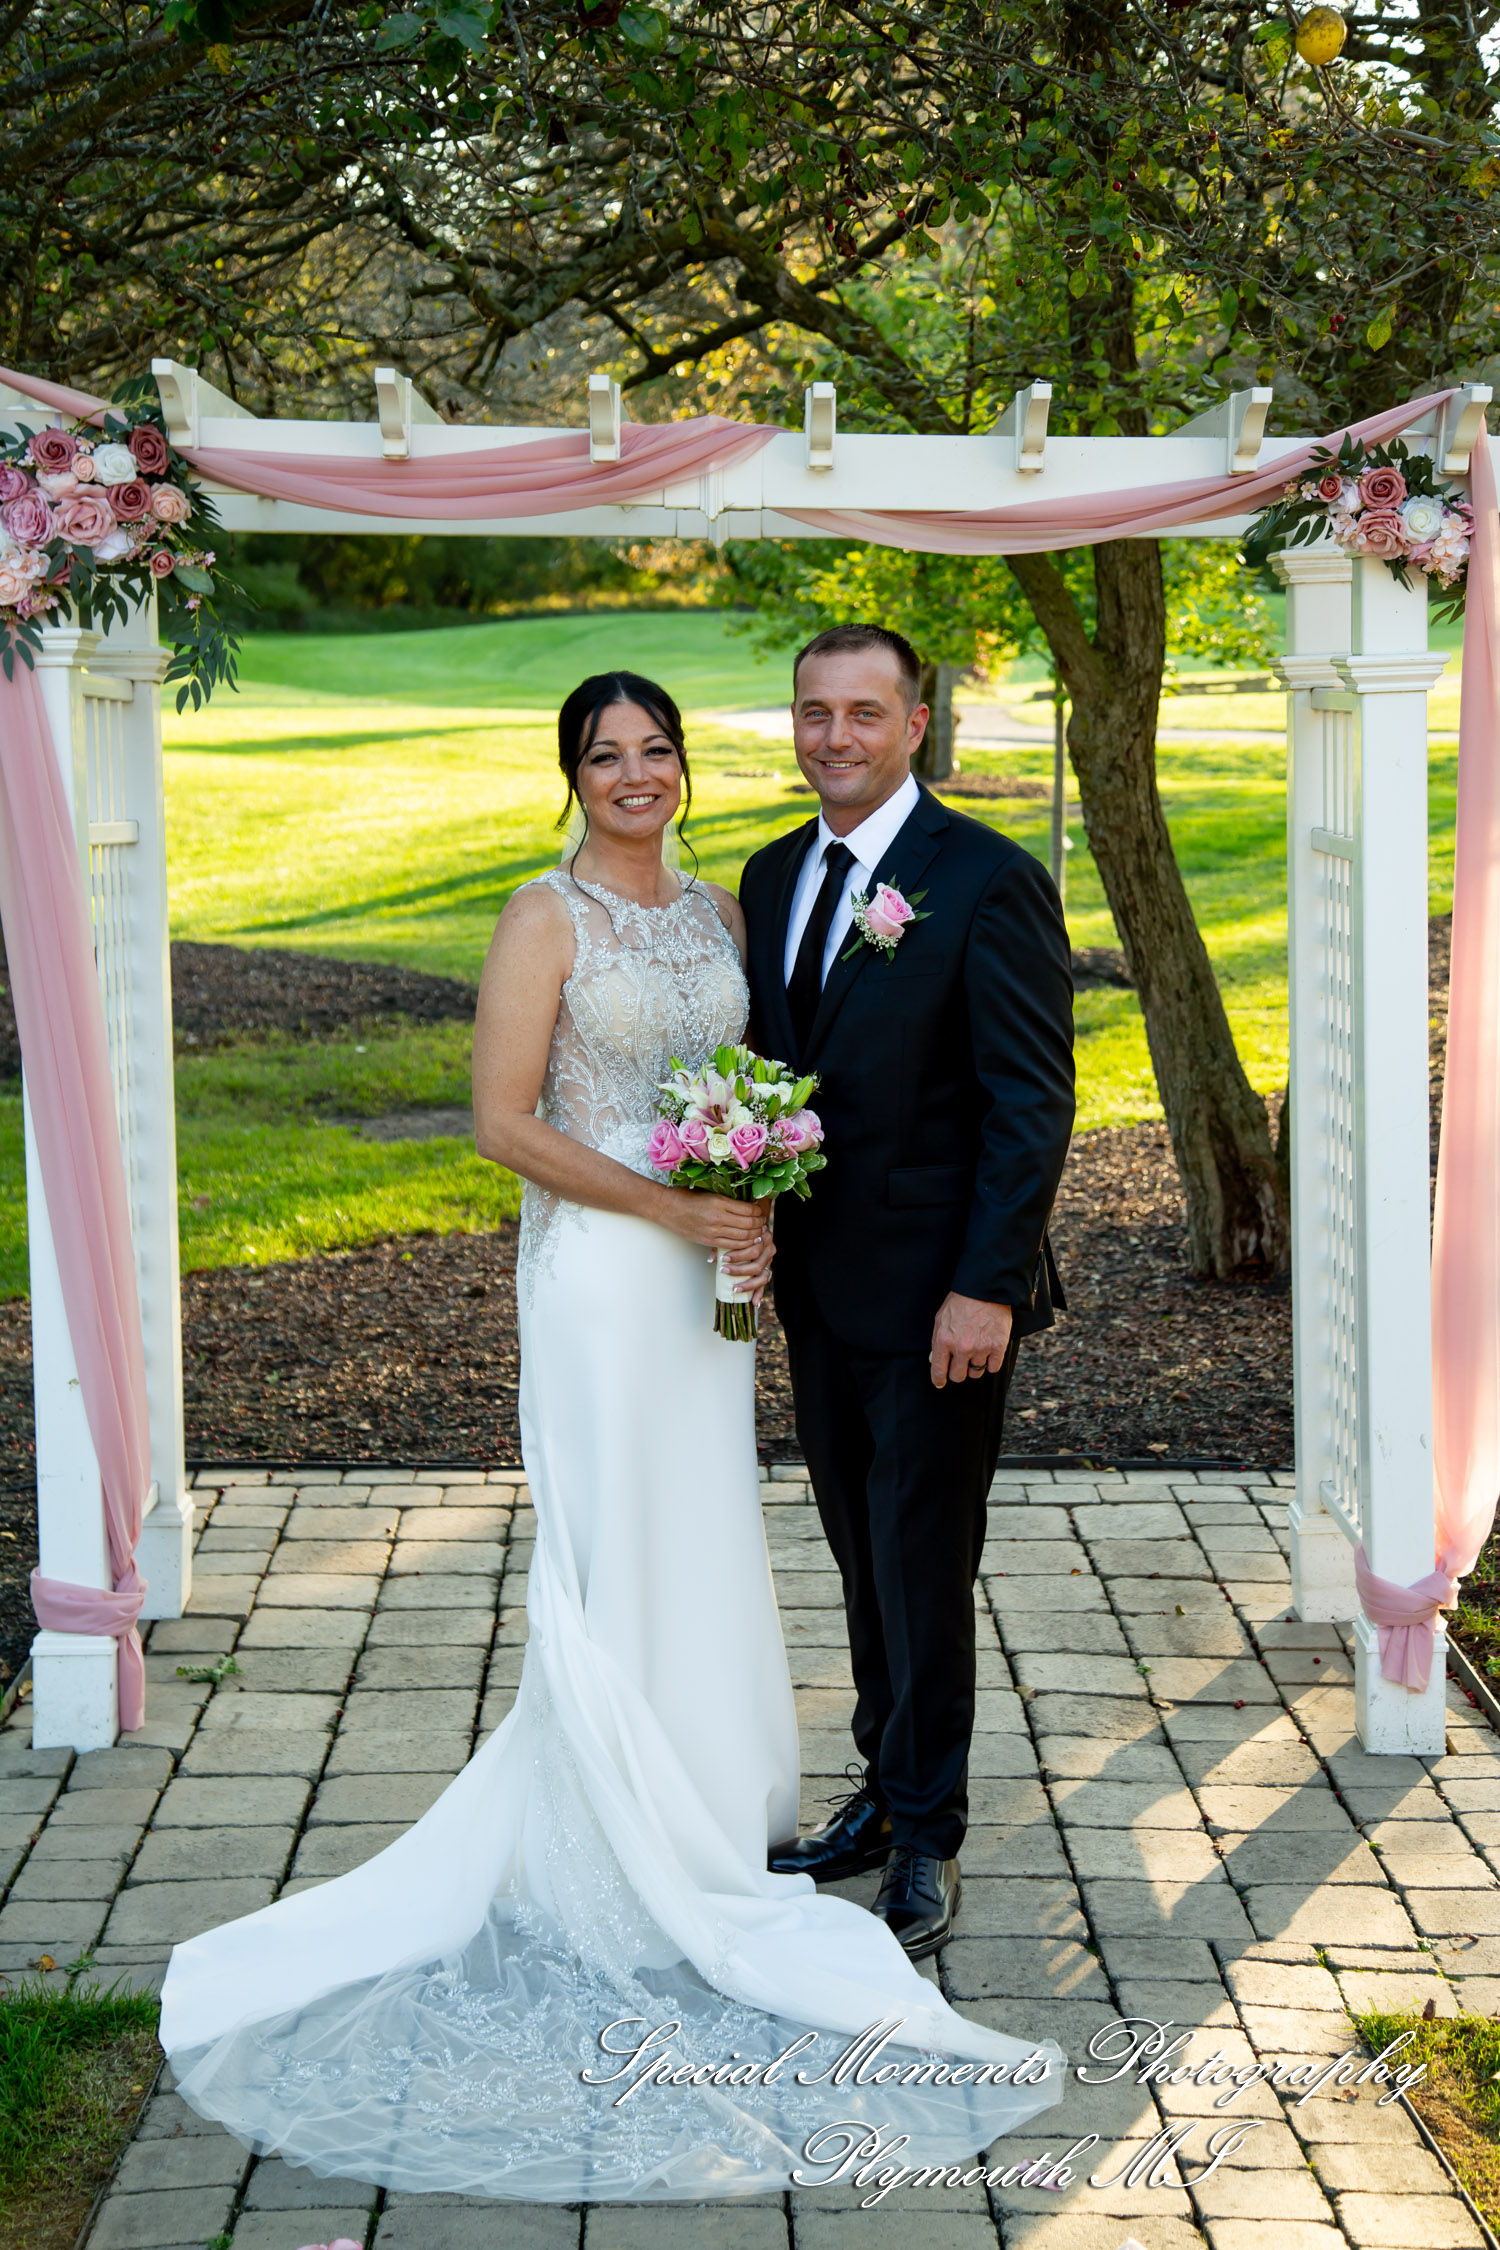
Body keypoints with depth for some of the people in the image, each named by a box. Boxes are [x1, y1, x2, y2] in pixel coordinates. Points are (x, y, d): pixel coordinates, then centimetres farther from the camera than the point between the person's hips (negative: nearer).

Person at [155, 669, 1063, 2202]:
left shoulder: (720, 912, 11)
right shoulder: (546, 918, -8)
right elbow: (503, 1122, -13)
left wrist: (759, 1204, -1)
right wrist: (667, 1207, -19)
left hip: (704, 1270, 6)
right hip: (598, 1272, -6)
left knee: (706, 1546, 13)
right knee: (616, 1559, 0)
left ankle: (711, 1816, 27)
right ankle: (620, 1866, 12)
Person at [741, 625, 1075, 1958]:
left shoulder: (990, 882, -13)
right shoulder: (775, 877, 8)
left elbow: (1034, 1102, -15)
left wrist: (987, 1289, -19)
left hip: (936, 1298, -6)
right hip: (820, 1287, 7)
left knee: (922, 1572, 2)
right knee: (865, 1560, 17)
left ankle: (926, 1843, 18)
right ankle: (888, 1791, 32)